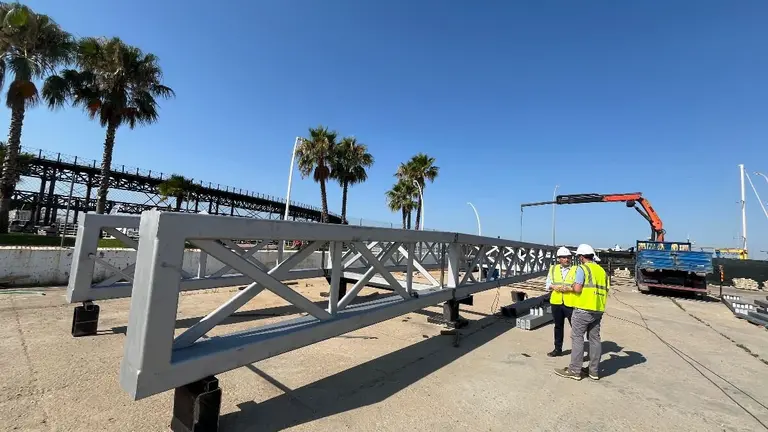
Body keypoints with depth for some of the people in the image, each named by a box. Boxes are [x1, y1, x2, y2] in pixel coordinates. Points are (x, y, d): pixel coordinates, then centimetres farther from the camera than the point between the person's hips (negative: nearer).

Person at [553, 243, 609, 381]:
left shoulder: (582, 268, -9)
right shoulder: (602, 270, 14)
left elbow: (577, 288, -17)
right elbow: (605, 291, 13)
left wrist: (568, 289, 1)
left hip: (583, 309, -7)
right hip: (598, 310, 7)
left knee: (577, 338, -1)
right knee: (594, 339, 12)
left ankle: (575, 371, 4)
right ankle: (594, 371, 21)